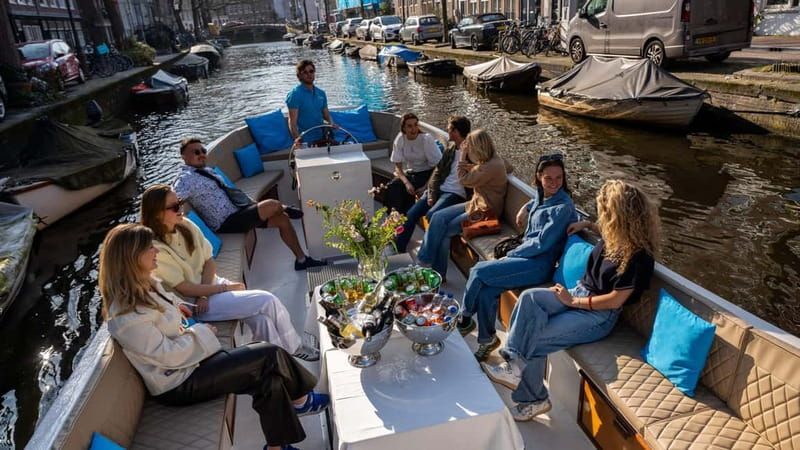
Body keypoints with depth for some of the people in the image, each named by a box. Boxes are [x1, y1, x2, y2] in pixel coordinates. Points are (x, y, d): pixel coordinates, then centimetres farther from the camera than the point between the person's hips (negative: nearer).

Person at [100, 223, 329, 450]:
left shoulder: (145, 285, 2)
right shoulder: (126, 316, -27)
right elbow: (170, 356, -23)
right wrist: (201, 332, -9)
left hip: (187, 360, 9)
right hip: (179, 383, -9)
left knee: (269, 377, -6)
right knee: (270, 355, -13)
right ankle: (299, 400, 10)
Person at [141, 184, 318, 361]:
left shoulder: (186, 226, -1)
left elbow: (209, 262, 2)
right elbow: (184, 289, -19)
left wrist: (204, 295, -13)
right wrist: (226, 288, -14)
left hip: (209, 283, 6)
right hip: (193, 302, -6)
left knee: (259, 316, -18)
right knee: (268, 301, -15)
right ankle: (294, 348, 6)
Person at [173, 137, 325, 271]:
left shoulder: (206, 170, 12)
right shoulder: (187, 179, -16)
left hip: (237, 210, 9)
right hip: (227, 223, -9)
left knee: (283, 218, 3)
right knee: (273, 205, -22)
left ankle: (301, 259, 12)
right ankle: (286, 209, 17)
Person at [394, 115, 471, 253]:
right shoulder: (450, 149, 14)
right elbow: (438, 171, 11)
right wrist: (431, 194, 0)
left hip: (456, 194, -7)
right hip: (439, 189, 7)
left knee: (432, 215, -30)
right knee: (411, 215, -5)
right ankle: (398, 248, 5)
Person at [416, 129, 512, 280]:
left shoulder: (492, 167, -26)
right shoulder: (490, 159, 3)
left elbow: (465, 180, -18)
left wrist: (463, 155, -11)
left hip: (485, 211, -9)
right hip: (476, 203, 9)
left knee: (444, 231, -11)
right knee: (438, 217, -6)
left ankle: (439, 273, 6)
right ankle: (426, 258, -3)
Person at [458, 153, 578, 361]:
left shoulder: (563, 207, -15)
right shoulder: (541, 195, 9)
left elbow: (542, 243, -17)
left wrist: (510, 255, -10)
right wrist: (526, 207, 22)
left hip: (539, 265, -8)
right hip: (527, 257, 8)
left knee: (478, 272, -18)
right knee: (486, 291, -13)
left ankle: (465, 320, 5)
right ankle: (487, 339, 5)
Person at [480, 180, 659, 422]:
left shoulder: (639, 256, -23)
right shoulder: (618, 234, -1)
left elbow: (615, 300, -20)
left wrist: (573, 301, -15)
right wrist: (587, 225, 19)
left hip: (600, 315, -8)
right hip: (580, 292, 8)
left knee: (535, 341, -18)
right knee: (530, 297, -20)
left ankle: (534, 400, 5)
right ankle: (514, 364, -23)